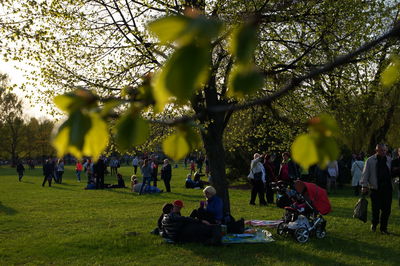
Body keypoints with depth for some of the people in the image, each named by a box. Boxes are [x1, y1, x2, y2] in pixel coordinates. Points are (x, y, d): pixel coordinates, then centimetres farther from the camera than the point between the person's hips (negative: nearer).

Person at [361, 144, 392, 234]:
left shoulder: (389, 161, 10)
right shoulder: (370, 160, 0)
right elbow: (365, 174, -1)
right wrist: (364, 186, -7)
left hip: (387, 189, 3)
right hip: (375, 189, -3)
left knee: (386, 209, 0)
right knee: (376, 209, 2)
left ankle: (383, 228, 13)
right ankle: (374, 224, 27)